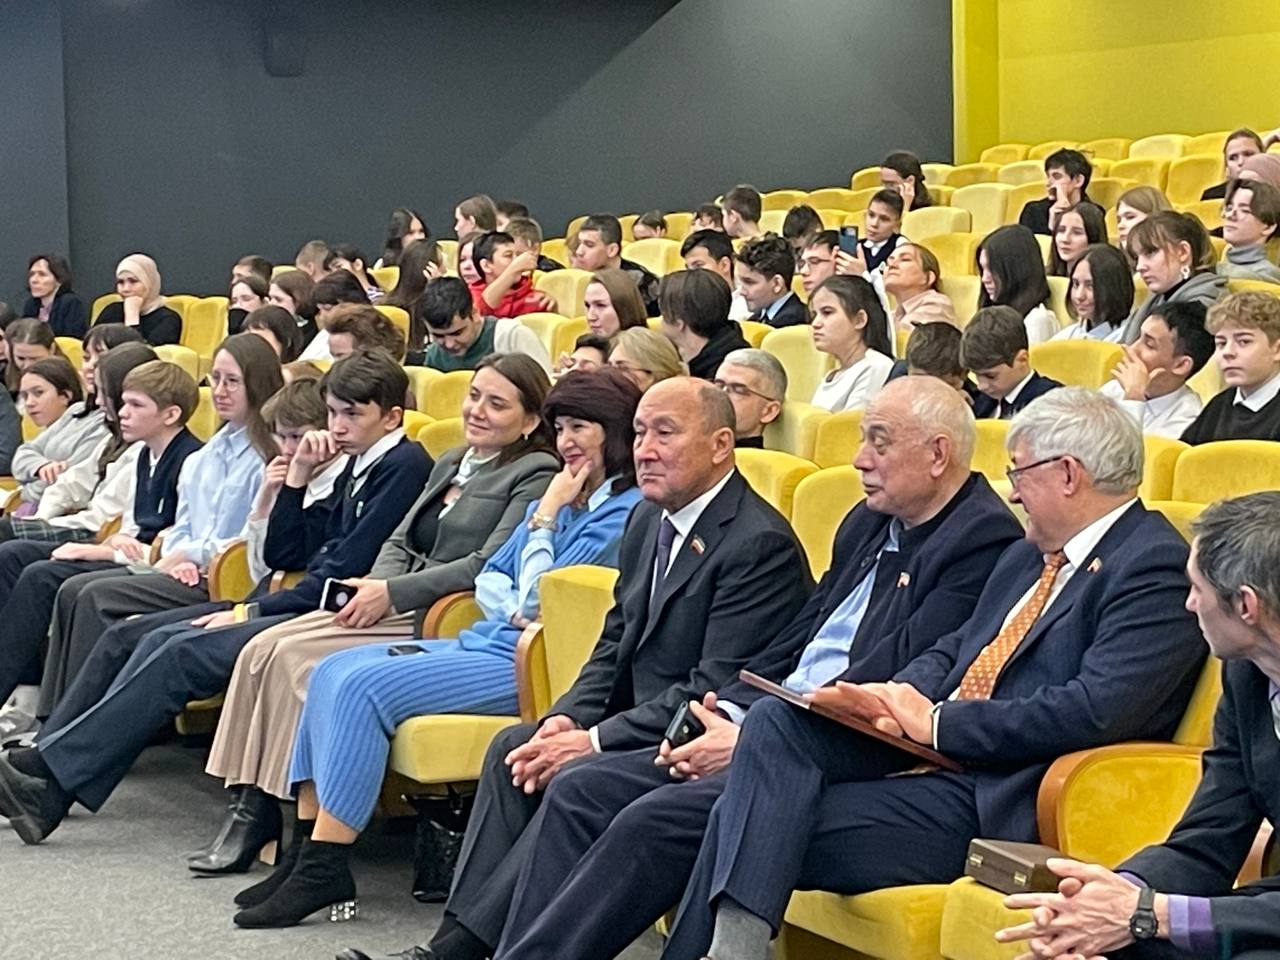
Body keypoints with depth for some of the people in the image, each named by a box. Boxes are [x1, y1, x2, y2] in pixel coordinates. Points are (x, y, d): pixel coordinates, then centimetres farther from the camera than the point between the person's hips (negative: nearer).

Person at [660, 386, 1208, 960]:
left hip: (999, 802, -9)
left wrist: (941, 722, -16)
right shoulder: (1030, 554, 20)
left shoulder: (1156, 568, -11)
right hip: (925, 747, 9)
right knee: (775, 720, -17)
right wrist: (903, 695, -2)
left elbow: (1097, 711, -22)